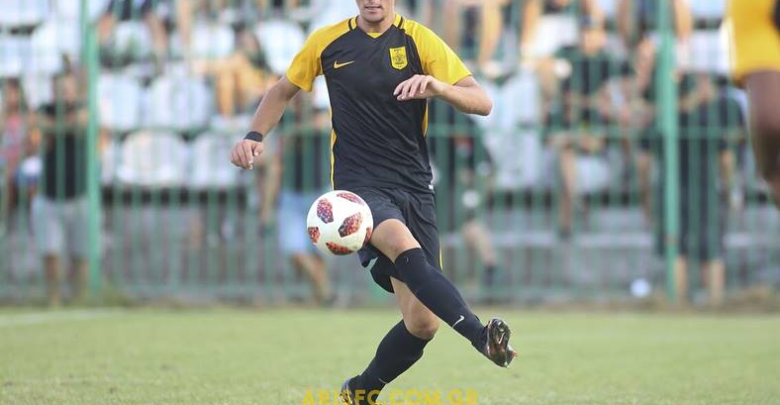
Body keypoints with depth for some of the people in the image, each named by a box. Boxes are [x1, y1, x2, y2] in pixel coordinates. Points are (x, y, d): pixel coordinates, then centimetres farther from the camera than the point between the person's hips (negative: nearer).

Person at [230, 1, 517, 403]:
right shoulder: (327, 42, 7)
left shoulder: (420, 41, 3)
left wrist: (437, 86, -25)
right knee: (406, 248, -36)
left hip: (414, 188, 2)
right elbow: (282, 91, 23)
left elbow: (482, 102, -5)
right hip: (359, 184, -2)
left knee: (422, 323, -4)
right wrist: (255, 136, 6)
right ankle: (481, 336, -51)